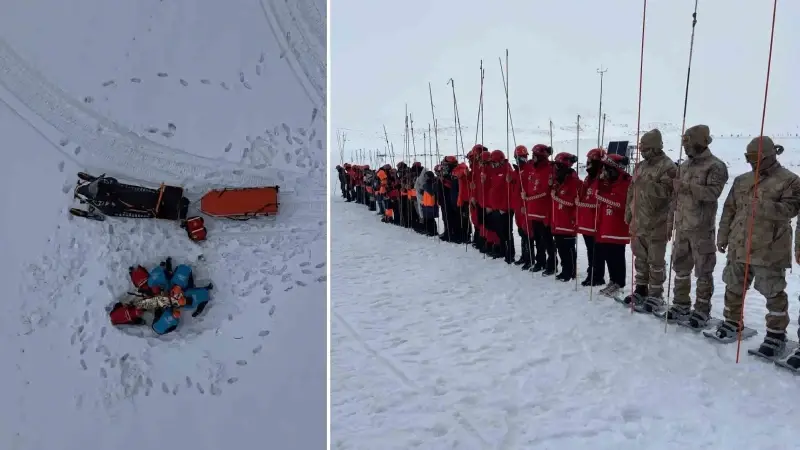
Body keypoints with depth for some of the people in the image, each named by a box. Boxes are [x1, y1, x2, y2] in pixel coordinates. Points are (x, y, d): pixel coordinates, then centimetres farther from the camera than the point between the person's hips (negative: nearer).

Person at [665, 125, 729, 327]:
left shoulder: (715, 166, -8)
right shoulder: (685, 165, 14)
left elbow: (713, 191, -21)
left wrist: (687, 186, -25)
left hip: (701, 227, -7)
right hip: (681, 225, 7)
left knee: (703, 270, 1)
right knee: (680, 266, 13)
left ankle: (702, 310, 9)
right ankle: (681, 305, 24)